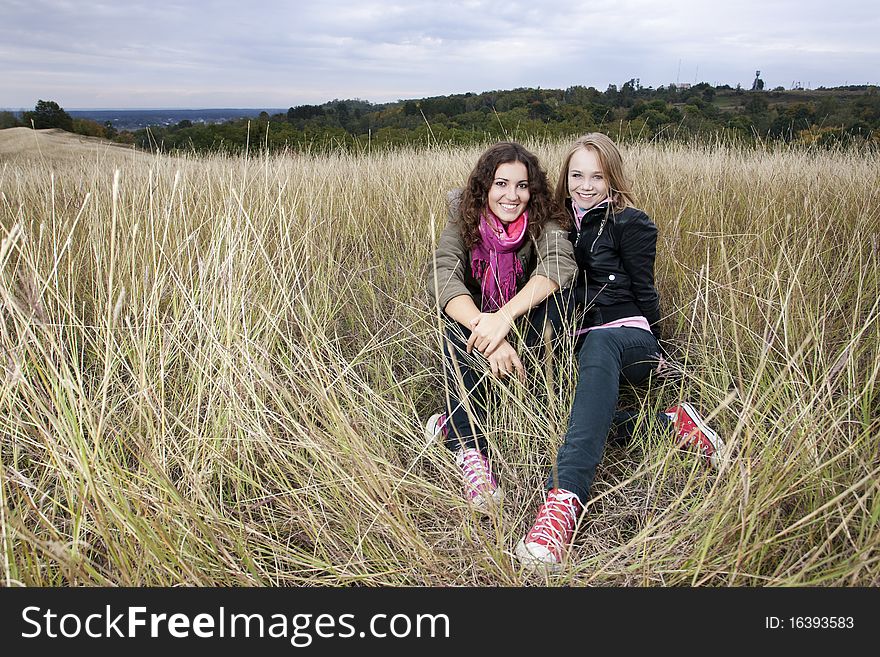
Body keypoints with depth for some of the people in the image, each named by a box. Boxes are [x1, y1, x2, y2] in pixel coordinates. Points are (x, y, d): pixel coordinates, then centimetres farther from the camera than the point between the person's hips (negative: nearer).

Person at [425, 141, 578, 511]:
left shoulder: (543, 222, -13)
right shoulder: (463, 221, -12)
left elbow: (560, 263, -35)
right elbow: (442, 276, -30)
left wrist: (504, 317, -50)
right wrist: (487, 333, -48)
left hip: (528, 327, 0)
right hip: (475, 326, 0)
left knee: (554, 298, -31)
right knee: (457, 315, -32)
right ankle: (470, 445, -37)